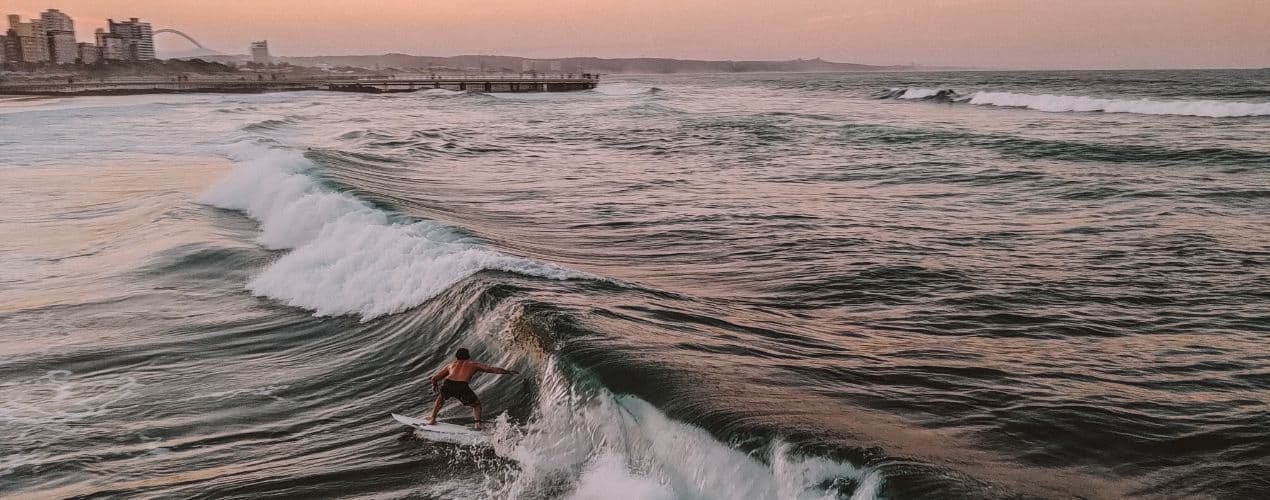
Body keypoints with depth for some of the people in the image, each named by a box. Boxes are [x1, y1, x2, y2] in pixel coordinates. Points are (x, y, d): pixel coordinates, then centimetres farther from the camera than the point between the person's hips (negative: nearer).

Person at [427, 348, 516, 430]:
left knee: (441, 398, 36)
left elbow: (434, 378, 33)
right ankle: (477, 423, 3)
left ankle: (432, 419, 32)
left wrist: (434, 386, 54)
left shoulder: (451, 365, 33)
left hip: (447, 384, 2)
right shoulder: (473, 364, 30)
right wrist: (508, 372, 38)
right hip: (462, 386, -2)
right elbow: (493, 369, 28)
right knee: (476, 404, 23)